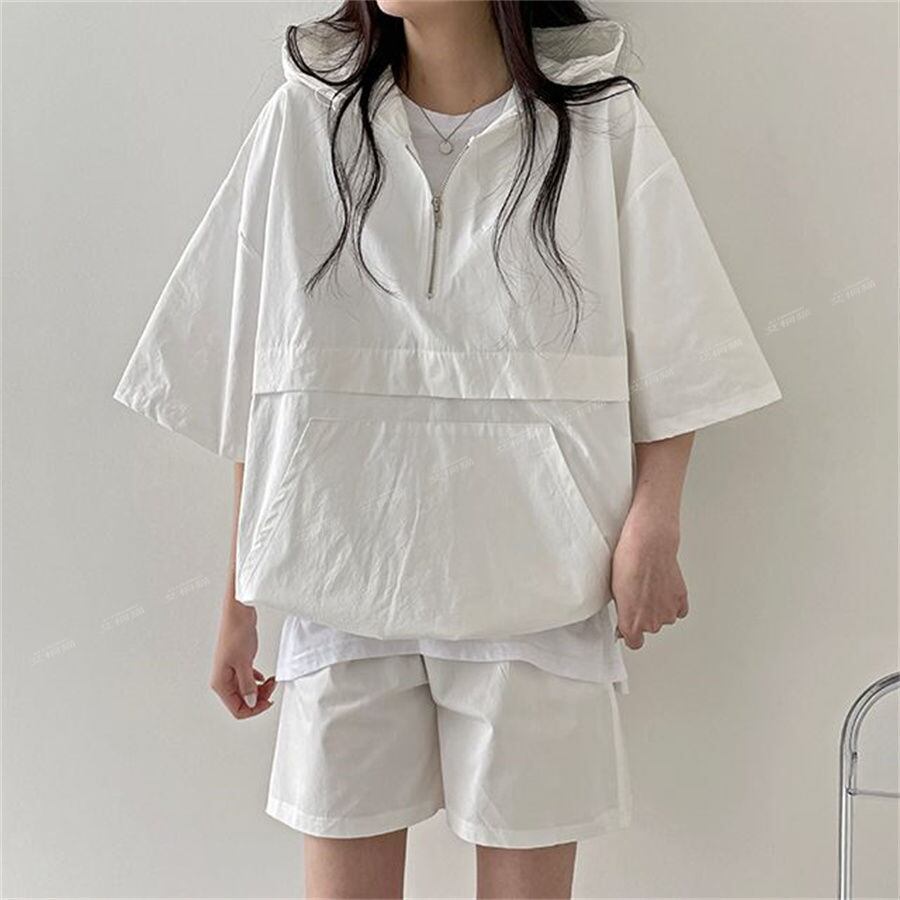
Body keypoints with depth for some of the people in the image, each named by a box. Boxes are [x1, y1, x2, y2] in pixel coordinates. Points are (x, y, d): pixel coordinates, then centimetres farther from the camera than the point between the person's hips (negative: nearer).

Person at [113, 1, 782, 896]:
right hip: (342, 581, 1)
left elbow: (671, 362, 3)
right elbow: (249, 398, 6)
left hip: (535, 583, 0)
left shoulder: (604, 125, 4)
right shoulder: (304, 122, 6)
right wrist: (238, 602, 6)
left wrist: (650, 527, -13)